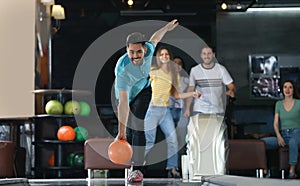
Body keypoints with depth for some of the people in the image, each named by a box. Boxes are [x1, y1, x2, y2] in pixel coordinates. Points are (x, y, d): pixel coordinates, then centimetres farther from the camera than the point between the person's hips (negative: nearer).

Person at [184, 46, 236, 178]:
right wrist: (187, 108, 5)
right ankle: (195, 172, -2)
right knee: (196, 140, -7)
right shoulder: (195, 70, 6)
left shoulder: (221, 69, 2)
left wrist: (231, 91, -25)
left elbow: (232, 86, 0)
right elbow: (190, 89, 12)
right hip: (199, 111, 1)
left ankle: (218, 173, 0)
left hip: (217, 111, -1)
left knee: (217, 141, -6)